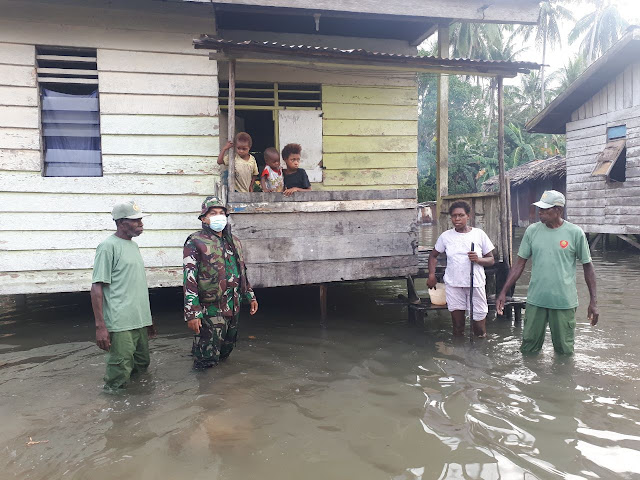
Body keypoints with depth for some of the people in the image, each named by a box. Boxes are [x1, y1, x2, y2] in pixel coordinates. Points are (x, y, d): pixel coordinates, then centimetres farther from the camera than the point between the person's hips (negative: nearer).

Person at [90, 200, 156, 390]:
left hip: (141, 321, 8)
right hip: (121, 324, -8)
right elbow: (97, 287, -14)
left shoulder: (133, 245, 15)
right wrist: (100, 326, -19)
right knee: (118, 379, -3)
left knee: (142, 366, 17)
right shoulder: (108, 246, -10)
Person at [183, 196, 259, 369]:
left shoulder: (234, 242, 12)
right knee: (207, 359, -1)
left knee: (226, 349, 19)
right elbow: (190, 280, -14)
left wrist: (251, 296, 20)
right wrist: (192, 314, -19)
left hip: (233, 308, 7)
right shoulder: (195, 242, -9)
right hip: (210, 310, -6)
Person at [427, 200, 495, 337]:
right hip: (453, 284, 1)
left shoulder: (479, 234, 1)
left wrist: (478, 259, -16)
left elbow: (491, 260, 5)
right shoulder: (446, 236, 3)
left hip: (476, 284, -1)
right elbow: (433, 255, 15)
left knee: (479, 319, 4)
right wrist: (431, 275, 3)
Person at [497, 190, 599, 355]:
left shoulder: (575, 233, -6)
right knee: (528, 349, 11)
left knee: (565, 350, 12)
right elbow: (519, 264, 3)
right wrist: (504, 292, -2)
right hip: (535, 300, 2)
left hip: (564, 302, -2)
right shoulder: (532, 230, 0)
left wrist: (593, 301, -1)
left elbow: (587, 266, 1)